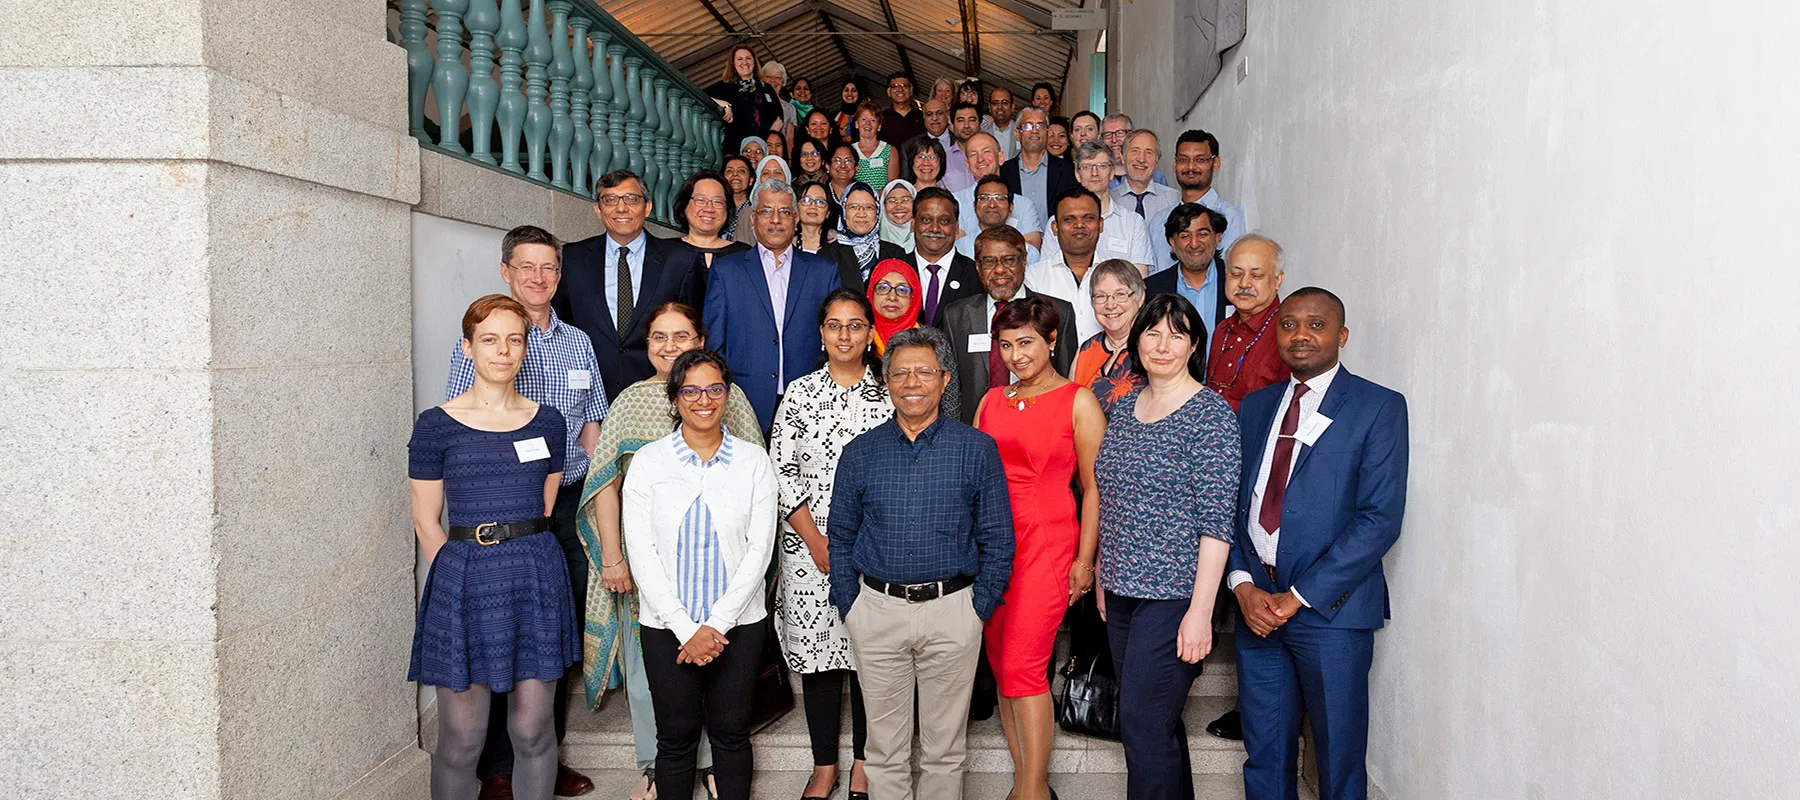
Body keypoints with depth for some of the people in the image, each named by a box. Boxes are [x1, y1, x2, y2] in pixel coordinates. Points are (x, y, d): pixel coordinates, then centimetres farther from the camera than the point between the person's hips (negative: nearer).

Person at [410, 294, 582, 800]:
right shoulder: (437, 426, -2)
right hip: (465, 582, -2)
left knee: (533, 730, 8)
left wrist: (523, 560, 6)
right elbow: (426, 523, 1)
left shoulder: (547, 422, 6)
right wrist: (463, 580, -2)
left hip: (537, 577, 2)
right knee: (461, 737, 3)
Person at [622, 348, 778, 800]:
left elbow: (760, 548, -3)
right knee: (677, 737, 8)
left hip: (737, 623, 0)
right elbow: (640, 552, -5)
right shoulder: (648, 461, -1)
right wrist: (685, 628, -11)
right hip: (667, 625, 0)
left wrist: (717, 625, -11)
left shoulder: (753, 461, 1)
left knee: (731, 733, 9)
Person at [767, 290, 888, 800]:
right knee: (817, 650, 6)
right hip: (810, 546, 0)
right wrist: (817, 543, -8)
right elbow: (781, 471, -1)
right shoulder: (800, 393, 3)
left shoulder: (889, 393, 3)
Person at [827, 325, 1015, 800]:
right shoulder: (860, 453, 5)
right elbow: (840, 538, 10)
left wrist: (980, 609, -3)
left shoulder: (977, 449, 1)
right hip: (877, 610, 1)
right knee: (885, 748, 10)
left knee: (945, 748, 10)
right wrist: (850, 608, 2)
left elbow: (998, 540, 2)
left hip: (951, 612, -1)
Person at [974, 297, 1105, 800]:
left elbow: (1094, 487, -3)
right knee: (1001, 663, 6)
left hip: (1046, 541, -5)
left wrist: (1084, 560, -7)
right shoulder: (992, 400, 13)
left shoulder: (1079, 402, -2)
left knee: (1022, 665, -11)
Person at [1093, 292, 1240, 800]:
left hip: (1173, 597, -6)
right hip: (1121, 592, 6)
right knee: (1158, 724, 15)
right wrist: (1103, 578, 15)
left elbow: (1217, 522, -15)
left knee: (1142, 726, -5)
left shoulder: (1211, 415, -11)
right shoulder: (1123, 409, 10)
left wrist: (1201, 611, -18)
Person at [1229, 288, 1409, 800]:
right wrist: (1243, 584, -5)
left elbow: (1381, 519, -12)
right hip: (1256, 603, 4)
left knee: (1339, 759, 7)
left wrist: (1297, 596, -14)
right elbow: (1231, 504, 11)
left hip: (1331, 607, -4)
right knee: (1264, 756, 12)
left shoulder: (1379, 407, -4)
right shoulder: (1255, 407, 13)